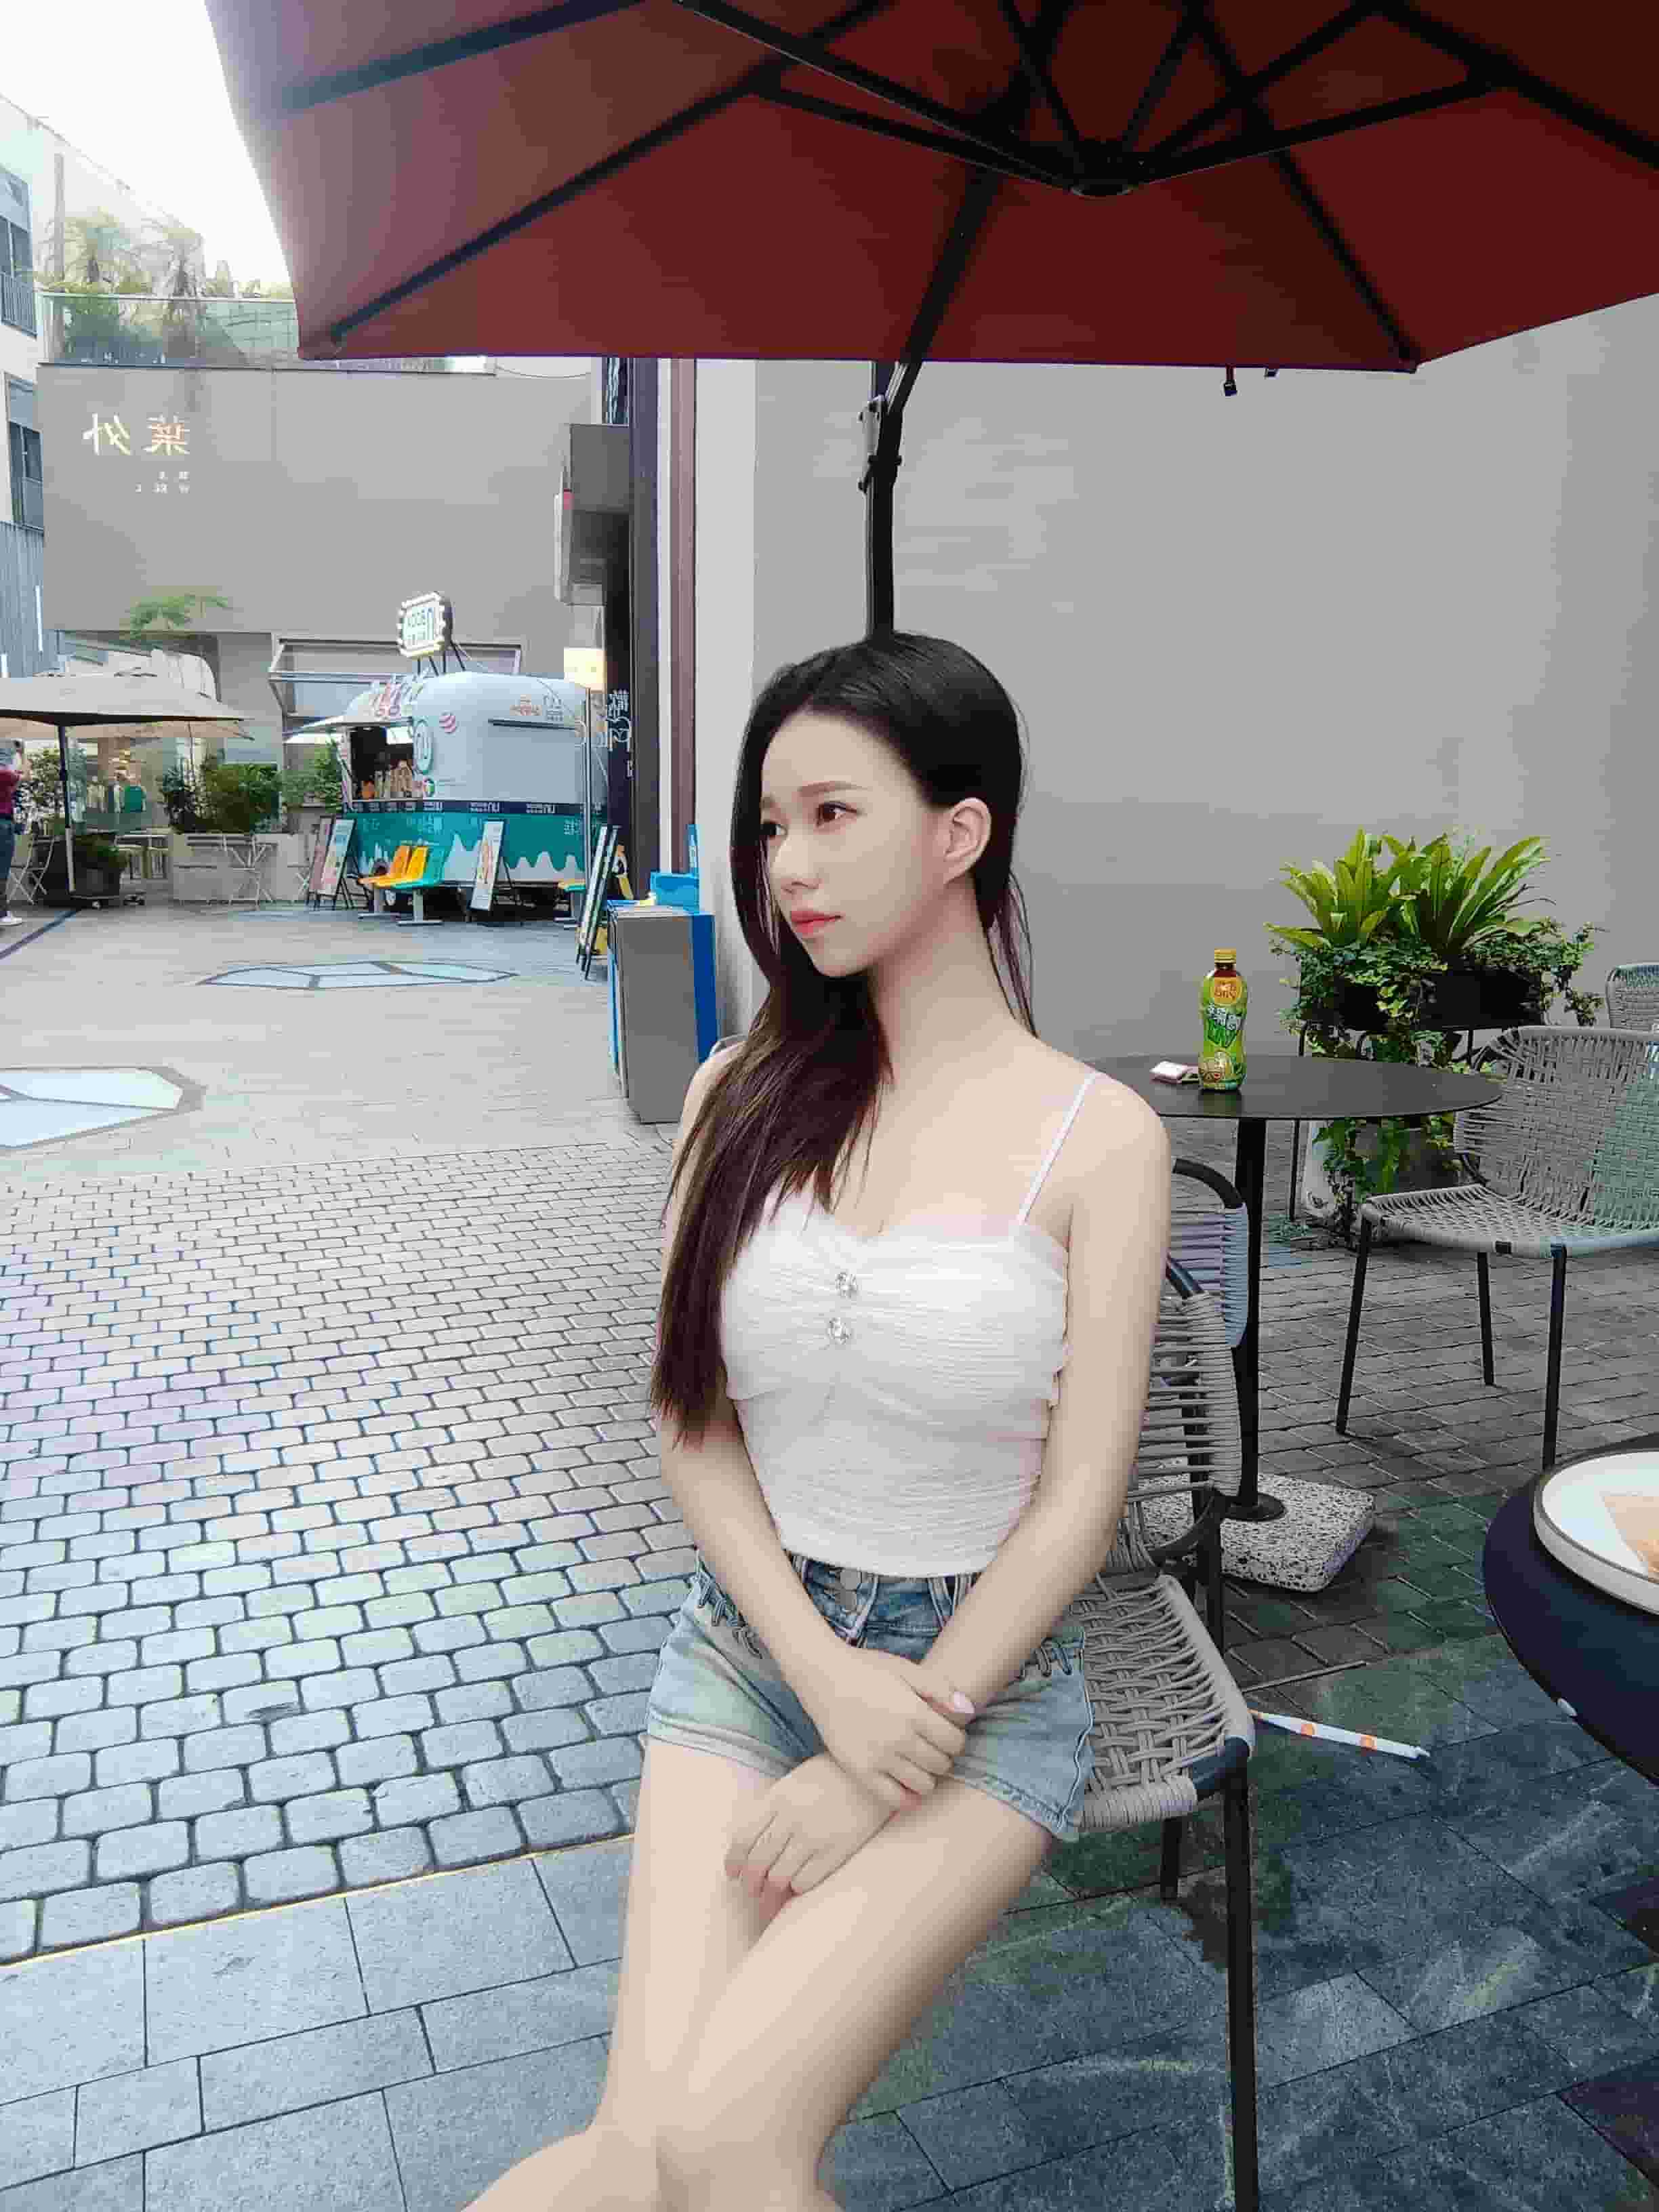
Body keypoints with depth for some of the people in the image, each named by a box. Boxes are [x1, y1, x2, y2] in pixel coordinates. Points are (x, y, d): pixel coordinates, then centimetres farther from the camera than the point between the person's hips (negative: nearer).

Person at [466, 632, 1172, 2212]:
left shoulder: (1098, 1136, -9)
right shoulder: (743, 1097, 0)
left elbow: (1081, 1500, -9)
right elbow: (693, 1432, 0)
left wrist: (879, 1773, -11)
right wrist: (831, 1680, -13)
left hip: (985, 1676, -2)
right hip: (747, 1646, 2)